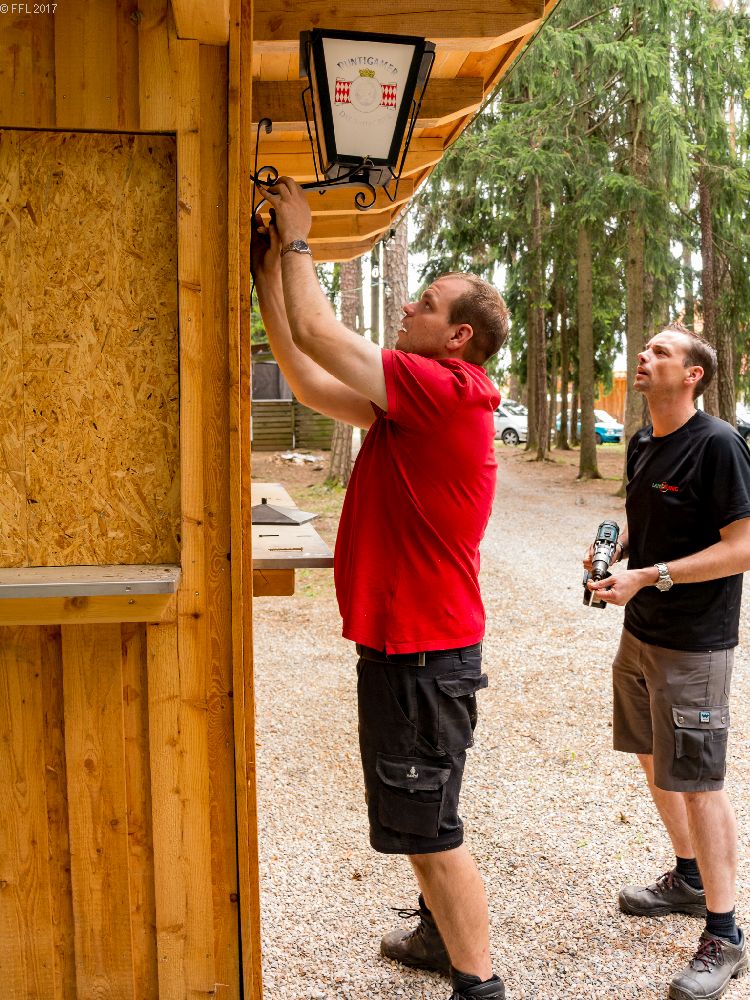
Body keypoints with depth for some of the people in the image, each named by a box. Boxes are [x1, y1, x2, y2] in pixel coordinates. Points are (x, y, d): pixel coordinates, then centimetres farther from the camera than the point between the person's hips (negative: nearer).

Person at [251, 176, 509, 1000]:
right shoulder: (411, 401, 11)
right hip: (406, 643, 10)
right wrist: (268, 276, 12)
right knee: (422, 820, 25)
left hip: (423, 654, -10)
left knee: (429, 830, 1)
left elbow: (319, 336, -19)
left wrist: (296, 240, -4)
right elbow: (310, 380, 13)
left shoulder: (447, 391, -18)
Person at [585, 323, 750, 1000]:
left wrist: (651, 577, -24)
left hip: (694, 642, -9)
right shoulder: (642, 443, 8)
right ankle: (689, 879, 39)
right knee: (654, 760, 19)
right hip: (641, 632, 9)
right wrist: (616, 548, 0)